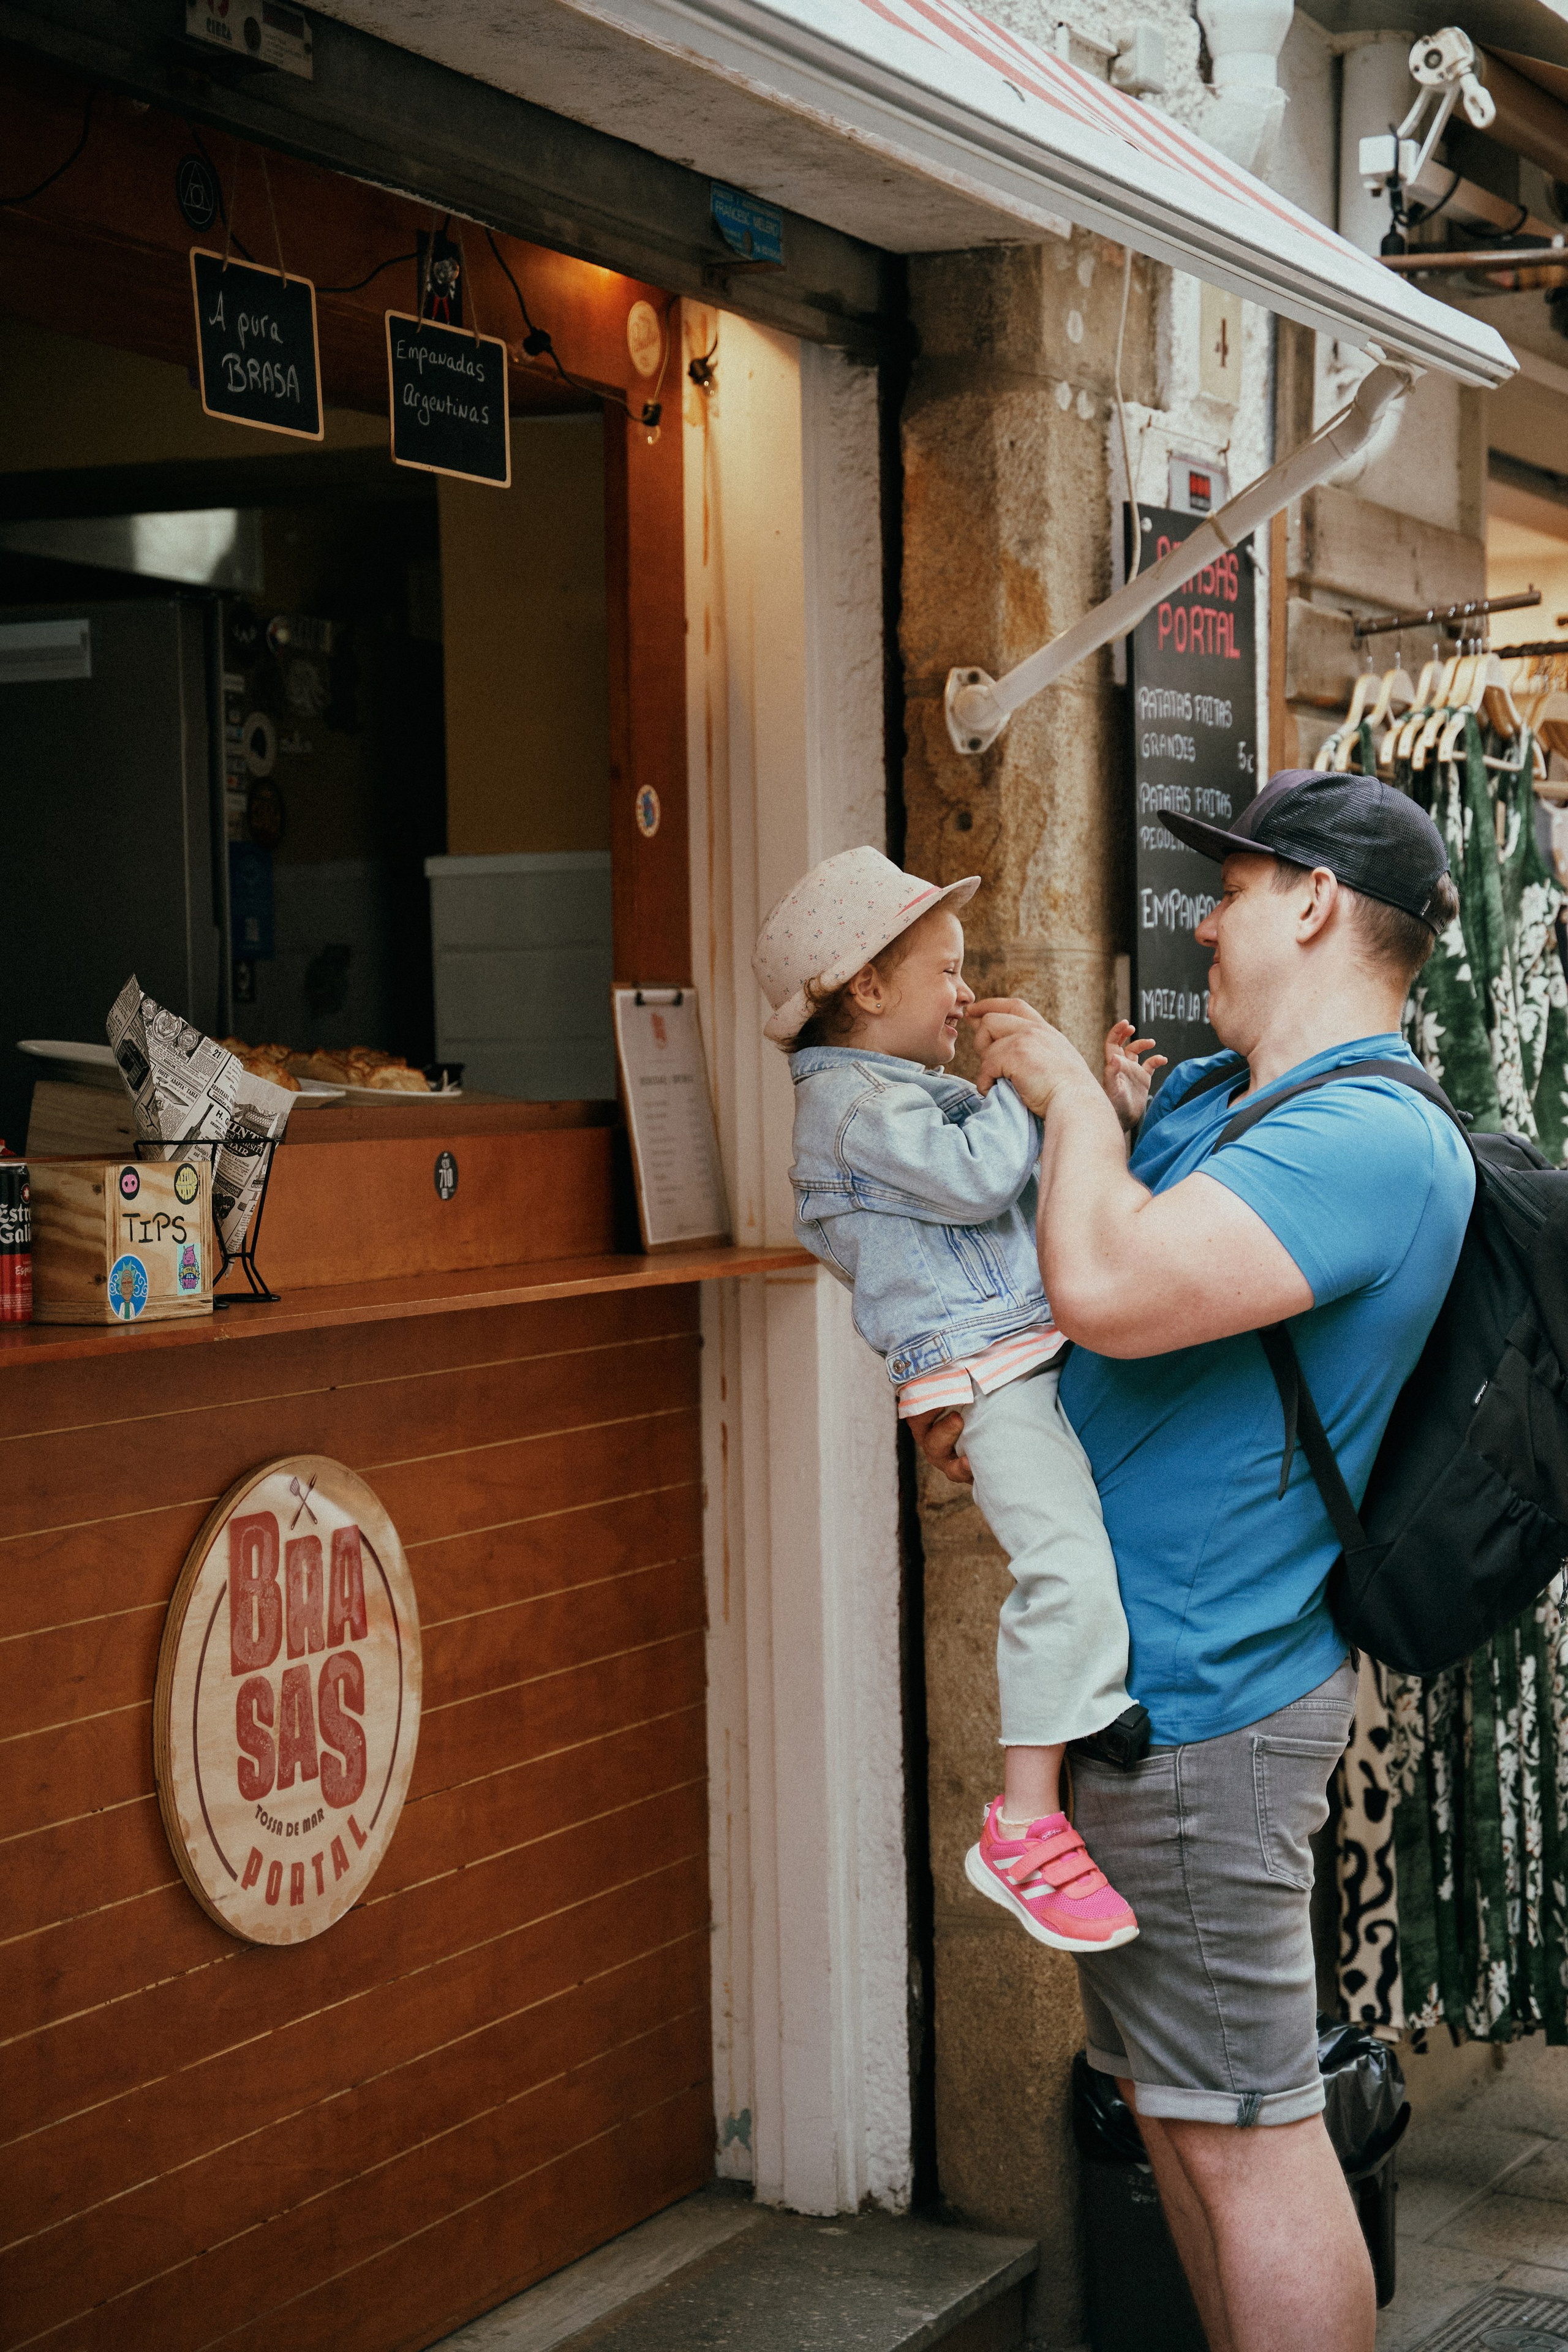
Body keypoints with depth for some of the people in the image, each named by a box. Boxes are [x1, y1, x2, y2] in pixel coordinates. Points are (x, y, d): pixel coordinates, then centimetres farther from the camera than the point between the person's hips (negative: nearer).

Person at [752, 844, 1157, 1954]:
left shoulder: (923, 1092, 23)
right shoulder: (855, 1100, -9)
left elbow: (1036, 1189, 27)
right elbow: (976, 1180, -20)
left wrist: (1107, 1112, 15)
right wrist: (1028, 1082, -6)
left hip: (1046, 1354, 11)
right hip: (987, 1374, -11)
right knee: (1069, 1560, -23)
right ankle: (1024, 1826, -19)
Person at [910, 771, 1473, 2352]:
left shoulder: (1377, 1142, -19)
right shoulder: (1206, 1090, 13)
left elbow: (1113, 1287, -33)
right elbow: (1098, 1290, 28)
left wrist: (1074, 1094, -15)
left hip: (1204, 1702, -10)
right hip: (1144, 1681, 10)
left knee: (1241, 2131, -4)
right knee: (1169, 2100, 19)